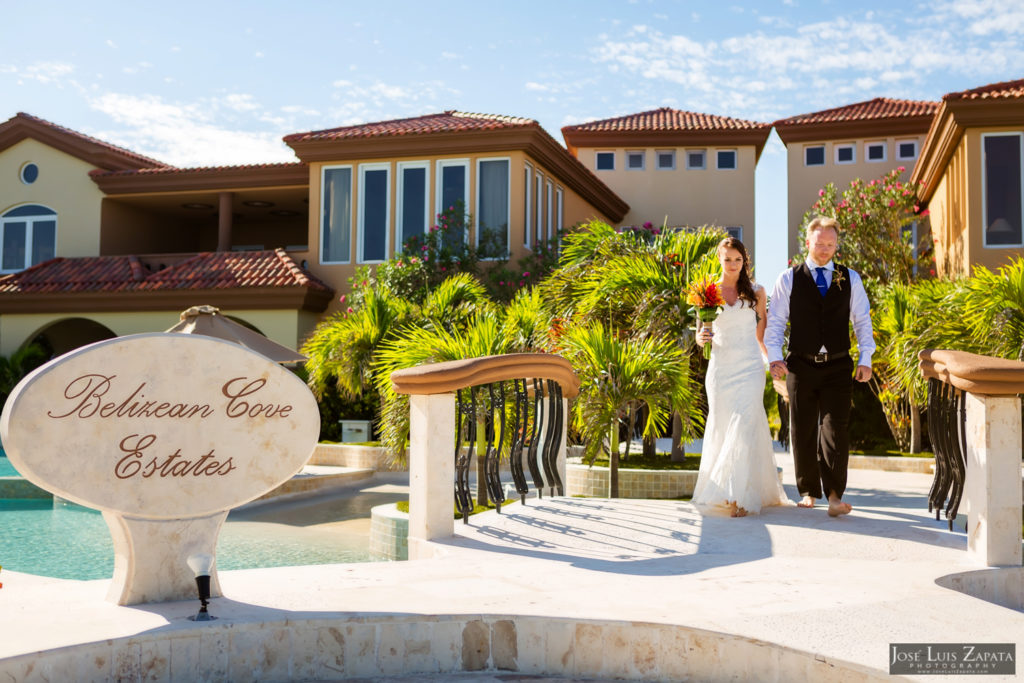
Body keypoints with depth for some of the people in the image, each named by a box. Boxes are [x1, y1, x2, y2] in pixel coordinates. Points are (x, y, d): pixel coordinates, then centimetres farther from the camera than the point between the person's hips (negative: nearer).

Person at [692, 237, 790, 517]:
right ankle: (721, 492, 19)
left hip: (750, 368, -1)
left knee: (745, 428, -13)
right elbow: (700, 334, 11)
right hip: (720, 368, 1)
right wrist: (701, 337, -12)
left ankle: (741, 497, -13)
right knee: (721, 429, 4)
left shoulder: (756, 292, 7)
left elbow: (761, 334, 14)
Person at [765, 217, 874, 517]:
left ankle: (835, 495, -5)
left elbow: (862, 321, 11)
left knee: (835, 430, -8)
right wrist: (774, 357, -9)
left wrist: (865, 359, 2)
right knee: (803, 431, 7)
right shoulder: (788, 279, 4)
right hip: (801, 366, 0)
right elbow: (775, 321, 3)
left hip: (838, 367, 0)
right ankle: (808, 491, 20)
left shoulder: (850, 279, 10)